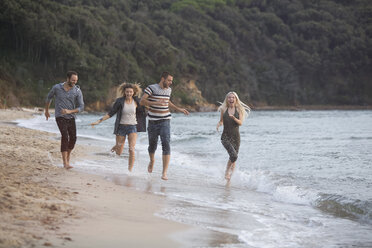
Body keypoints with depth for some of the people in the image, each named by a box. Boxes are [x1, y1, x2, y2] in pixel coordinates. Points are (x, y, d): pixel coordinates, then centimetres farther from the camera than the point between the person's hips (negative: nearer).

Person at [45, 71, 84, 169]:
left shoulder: (77, 91, -8)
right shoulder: (57, 87, -9)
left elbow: (81, 107, -8)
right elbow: (48, 98, 11)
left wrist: (69, 111, -23)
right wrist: (46, 111, 22)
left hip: (71, 117, 4)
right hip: (60, 116, -4)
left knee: (73, 138, 9)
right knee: (65, 136, -21)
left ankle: (67, 155, 38)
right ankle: (65, 163, -25)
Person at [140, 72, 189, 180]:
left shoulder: (168, 89, 8)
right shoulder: (151, 88, -9)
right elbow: (142, 101, -18)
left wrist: (178, 109, 23)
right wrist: (156, 103, -30)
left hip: (165, 121, 2)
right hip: (153, 122, -2)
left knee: (166, 145, -15)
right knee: (152, 145, 11)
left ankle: (164, 173, -16)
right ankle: (152, 161, 47)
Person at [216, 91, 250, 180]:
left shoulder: (239, 109, 2)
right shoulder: (223, 109, 3)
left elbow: (240, 123, -8)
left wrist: (234, 118, -26)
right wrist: (218, 124, -7)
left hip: (236, 137, 2)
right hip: (225, 136, -2)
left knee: (233, 158, 4)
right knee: (233, 155, -22)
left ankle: (229, 176, 20)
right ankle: (227, 171, 0)